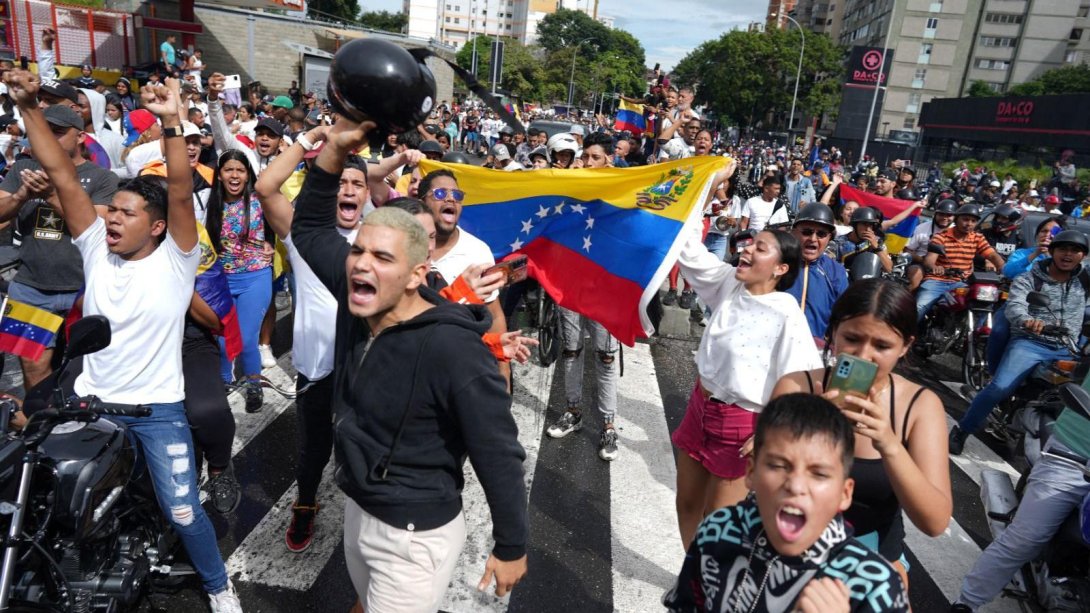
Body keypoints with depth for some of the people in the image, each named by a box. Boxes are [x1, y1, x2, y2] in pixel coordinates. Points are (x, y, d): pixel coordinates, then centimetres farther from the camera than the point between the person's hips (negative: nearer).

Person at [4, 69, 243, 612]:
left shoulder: (175, 260, -10)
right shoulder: (97, 248, 1)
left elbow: (181, 193, -25)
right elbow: (61, 174, -3)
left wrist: (171, 124, -35)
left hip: (156, 408, -4)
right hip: (89, 400, 5)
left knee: (182, 513, 0)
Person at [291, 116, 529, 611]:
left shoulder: (452, 348, -31)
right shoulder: (356, 299, -9)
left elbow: (498, 453, -23)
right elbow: (309, 227, 4)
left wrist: (511, 547, -13)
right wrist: (336, 147, -10)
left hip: (414, 537, -8)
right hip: (357, 510, 8)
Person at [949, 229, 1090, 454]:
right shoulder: (1028, 279, 3)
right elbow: (1015, 306, -14)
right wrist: (1026, 320, -37)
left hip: (1067, 351, 5)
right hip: (1029, 344, -5)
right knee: (1000, 388, -25)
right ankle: (961, 430, -10)